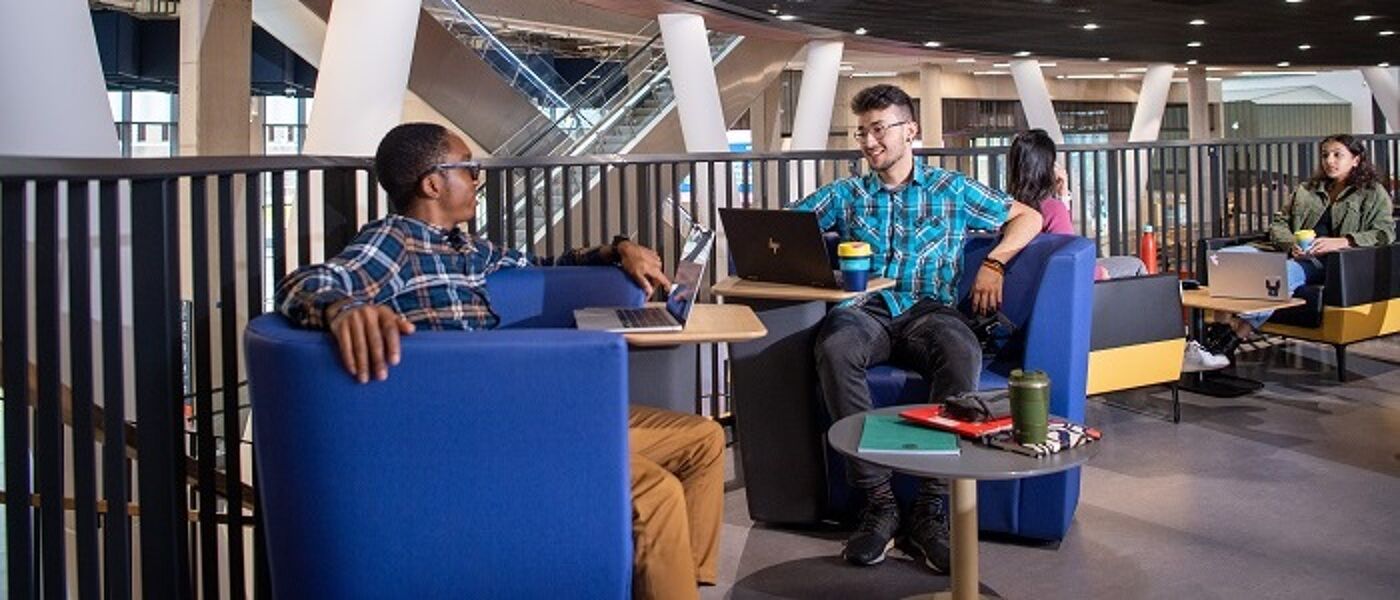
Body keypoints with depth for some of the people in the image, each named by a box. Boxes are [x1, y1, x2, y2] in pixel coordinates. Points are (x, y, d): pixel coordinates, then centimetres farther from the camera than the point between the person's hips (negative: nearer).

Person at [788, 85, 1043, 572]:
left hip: (929, 310, -1)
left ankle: (931, 509, -31)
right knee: (834, 348, -37)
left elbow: (1028, 217, 20)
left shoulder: (951, 189, 19)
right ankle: (878, 502, -31)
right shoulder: (845, 194, 22)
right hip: (866, 311, 1)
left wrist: (993, 263, 3)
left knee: (962, 352, -38)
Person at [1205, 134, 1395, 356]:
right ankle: (1223, 320, -39)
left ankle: (1239, 330, -45)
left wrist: (1341, 242, -18)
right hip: (1292, 254, 6)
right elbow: (1278, 223, 19)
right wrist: (1291, 244, -4)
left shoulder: (1373, 193, 14)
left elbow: (1385, 233, -2)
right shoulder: (1307, 190, 29)